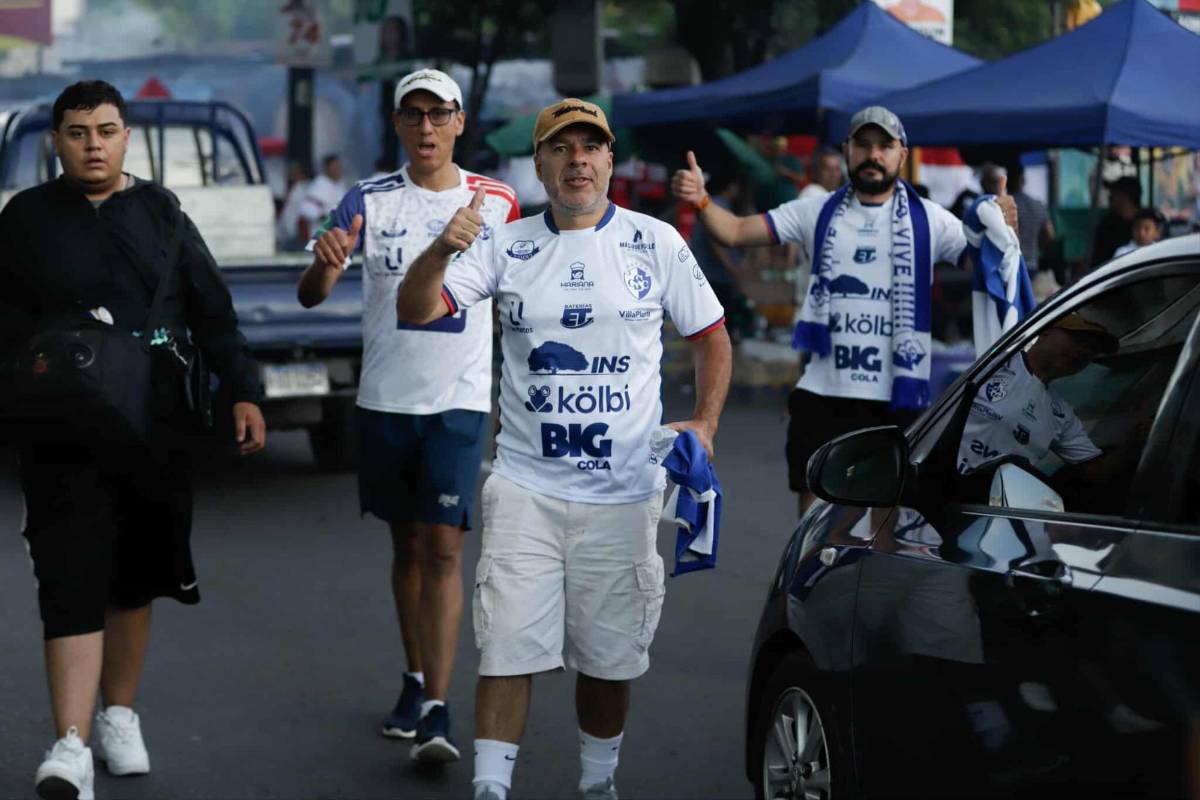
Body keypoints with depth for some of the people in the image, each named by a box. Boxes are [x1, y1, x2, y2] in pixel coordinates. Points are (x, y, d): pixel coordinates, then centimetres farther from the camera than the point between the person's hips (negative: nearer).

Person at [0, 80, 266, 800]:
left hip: (155, 429, 2)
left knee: (136, 577, 11)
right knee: (72, 580, -11)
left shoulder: (159, 211, 9)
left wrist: (243, 392, 3)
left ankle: (118, 715, 28)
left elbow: (212, 310, 10)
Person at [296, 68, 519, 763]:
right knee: (407, 545, 13)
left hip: (460, 400, -2)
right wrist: (326, 265, -28)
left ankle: (437, 711, -15)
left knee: (443, 547, -11)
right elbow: (311, 295, -8)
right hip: (384, 398, 2)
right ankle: (416, 682, 28)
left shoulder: (497, 202, 2)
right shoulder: (370, 201, 0)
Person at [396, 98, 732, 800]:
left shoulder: (655, 243, 2)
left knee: (610, 655, 10)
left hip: (624, 493, 0)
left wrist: (705, 423, -4)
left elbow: (712, 337, 10)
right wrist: (442, 251, -27)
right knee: (508, 647, -4)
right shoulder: (507, 247, 2)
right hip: (526, 486, 0)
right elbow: (414, 312, -7)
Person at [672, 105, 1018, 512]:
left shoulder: (927, 220, 2)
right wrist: (700, 200, -17)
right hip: (822, 392, 1)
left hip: (896, 397, -1)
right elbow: (735, 231, 2)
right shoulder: (816, 214, 5)